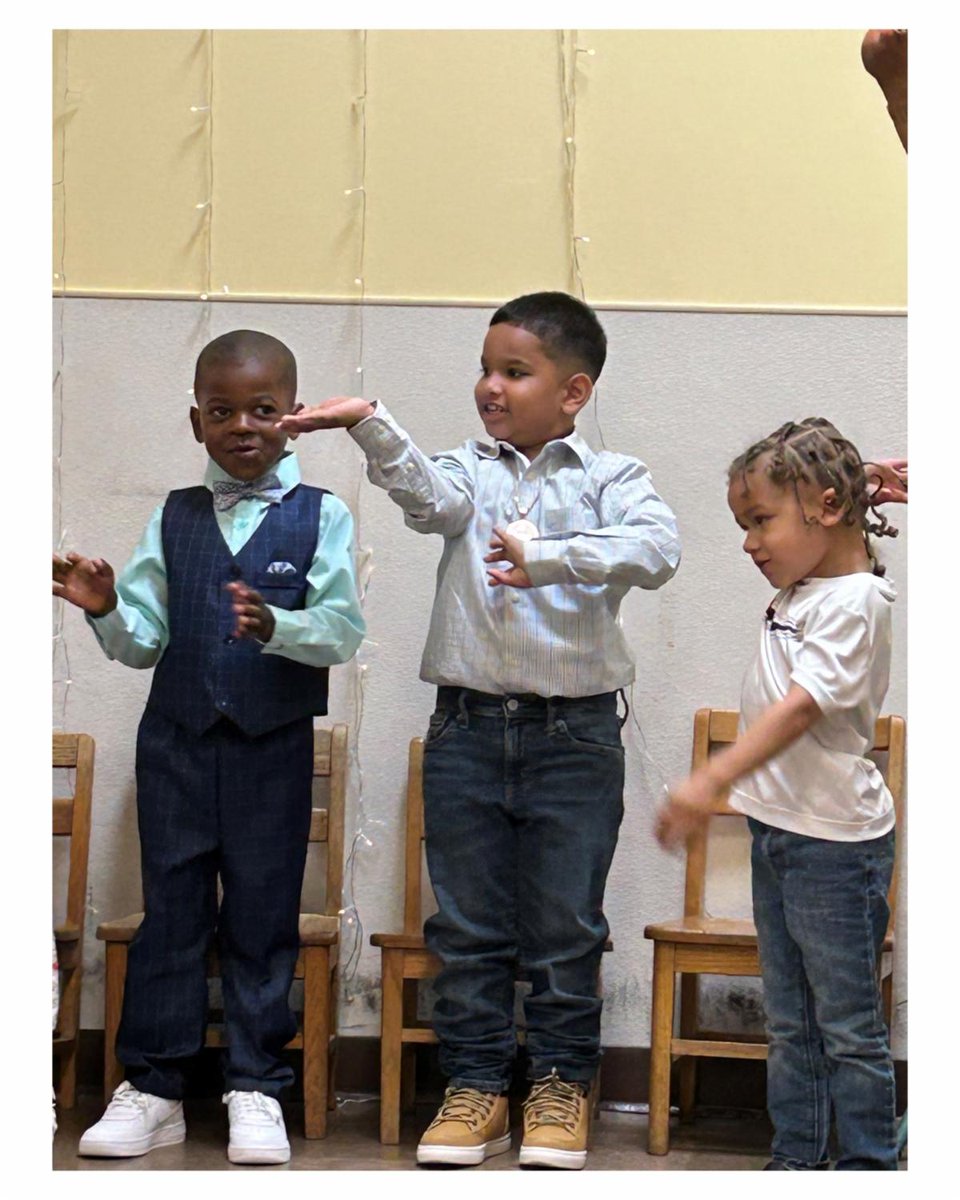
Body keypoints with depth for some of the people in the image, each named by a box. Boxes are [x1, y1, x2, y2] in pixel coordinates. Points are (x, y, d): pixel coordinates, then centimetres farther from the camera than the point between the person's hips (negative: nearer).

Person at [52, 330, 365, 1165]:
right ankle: (151, 1087, 13)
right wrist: (108, 611, -15)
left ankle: (255, 1086, 14)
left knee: (263, 915, 5)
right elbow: (144, 640, 6)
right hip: (177, 740, 2)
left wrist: (276, 626, -31)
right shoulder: (174, 517, 7)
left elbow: (344, 629, -13)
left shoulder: (321, 517, -2)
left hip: (274, 748, -2)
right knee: (170, 909, 6)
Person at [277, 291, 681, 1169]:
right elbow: (429, 496, -18)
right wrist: (373, 429, -36)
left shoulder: (610, 479, 0)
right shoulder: (472, 472, 6)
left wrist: (549, 556, -31)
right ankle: (476, 1085, 19)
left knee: (565, 922, 6)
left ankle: (561, 1084, 20)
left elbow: (657, 548, -20)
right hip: (468, 726, 2)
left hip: (574, 730, -2)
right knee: (467, 921, 8)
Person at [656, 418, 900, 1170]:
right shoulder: (798, 593, 8)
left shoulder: (854, 603, -18)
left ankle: (867, 1166, 10)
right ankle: (796, 1160, 22)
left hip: (836, 841, -9)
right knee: (790, 1022, 14)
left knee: (847, 1023, 1)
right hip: (777, 828, 9)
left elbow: (800, 708, -28)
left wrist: (711, 782, -38)